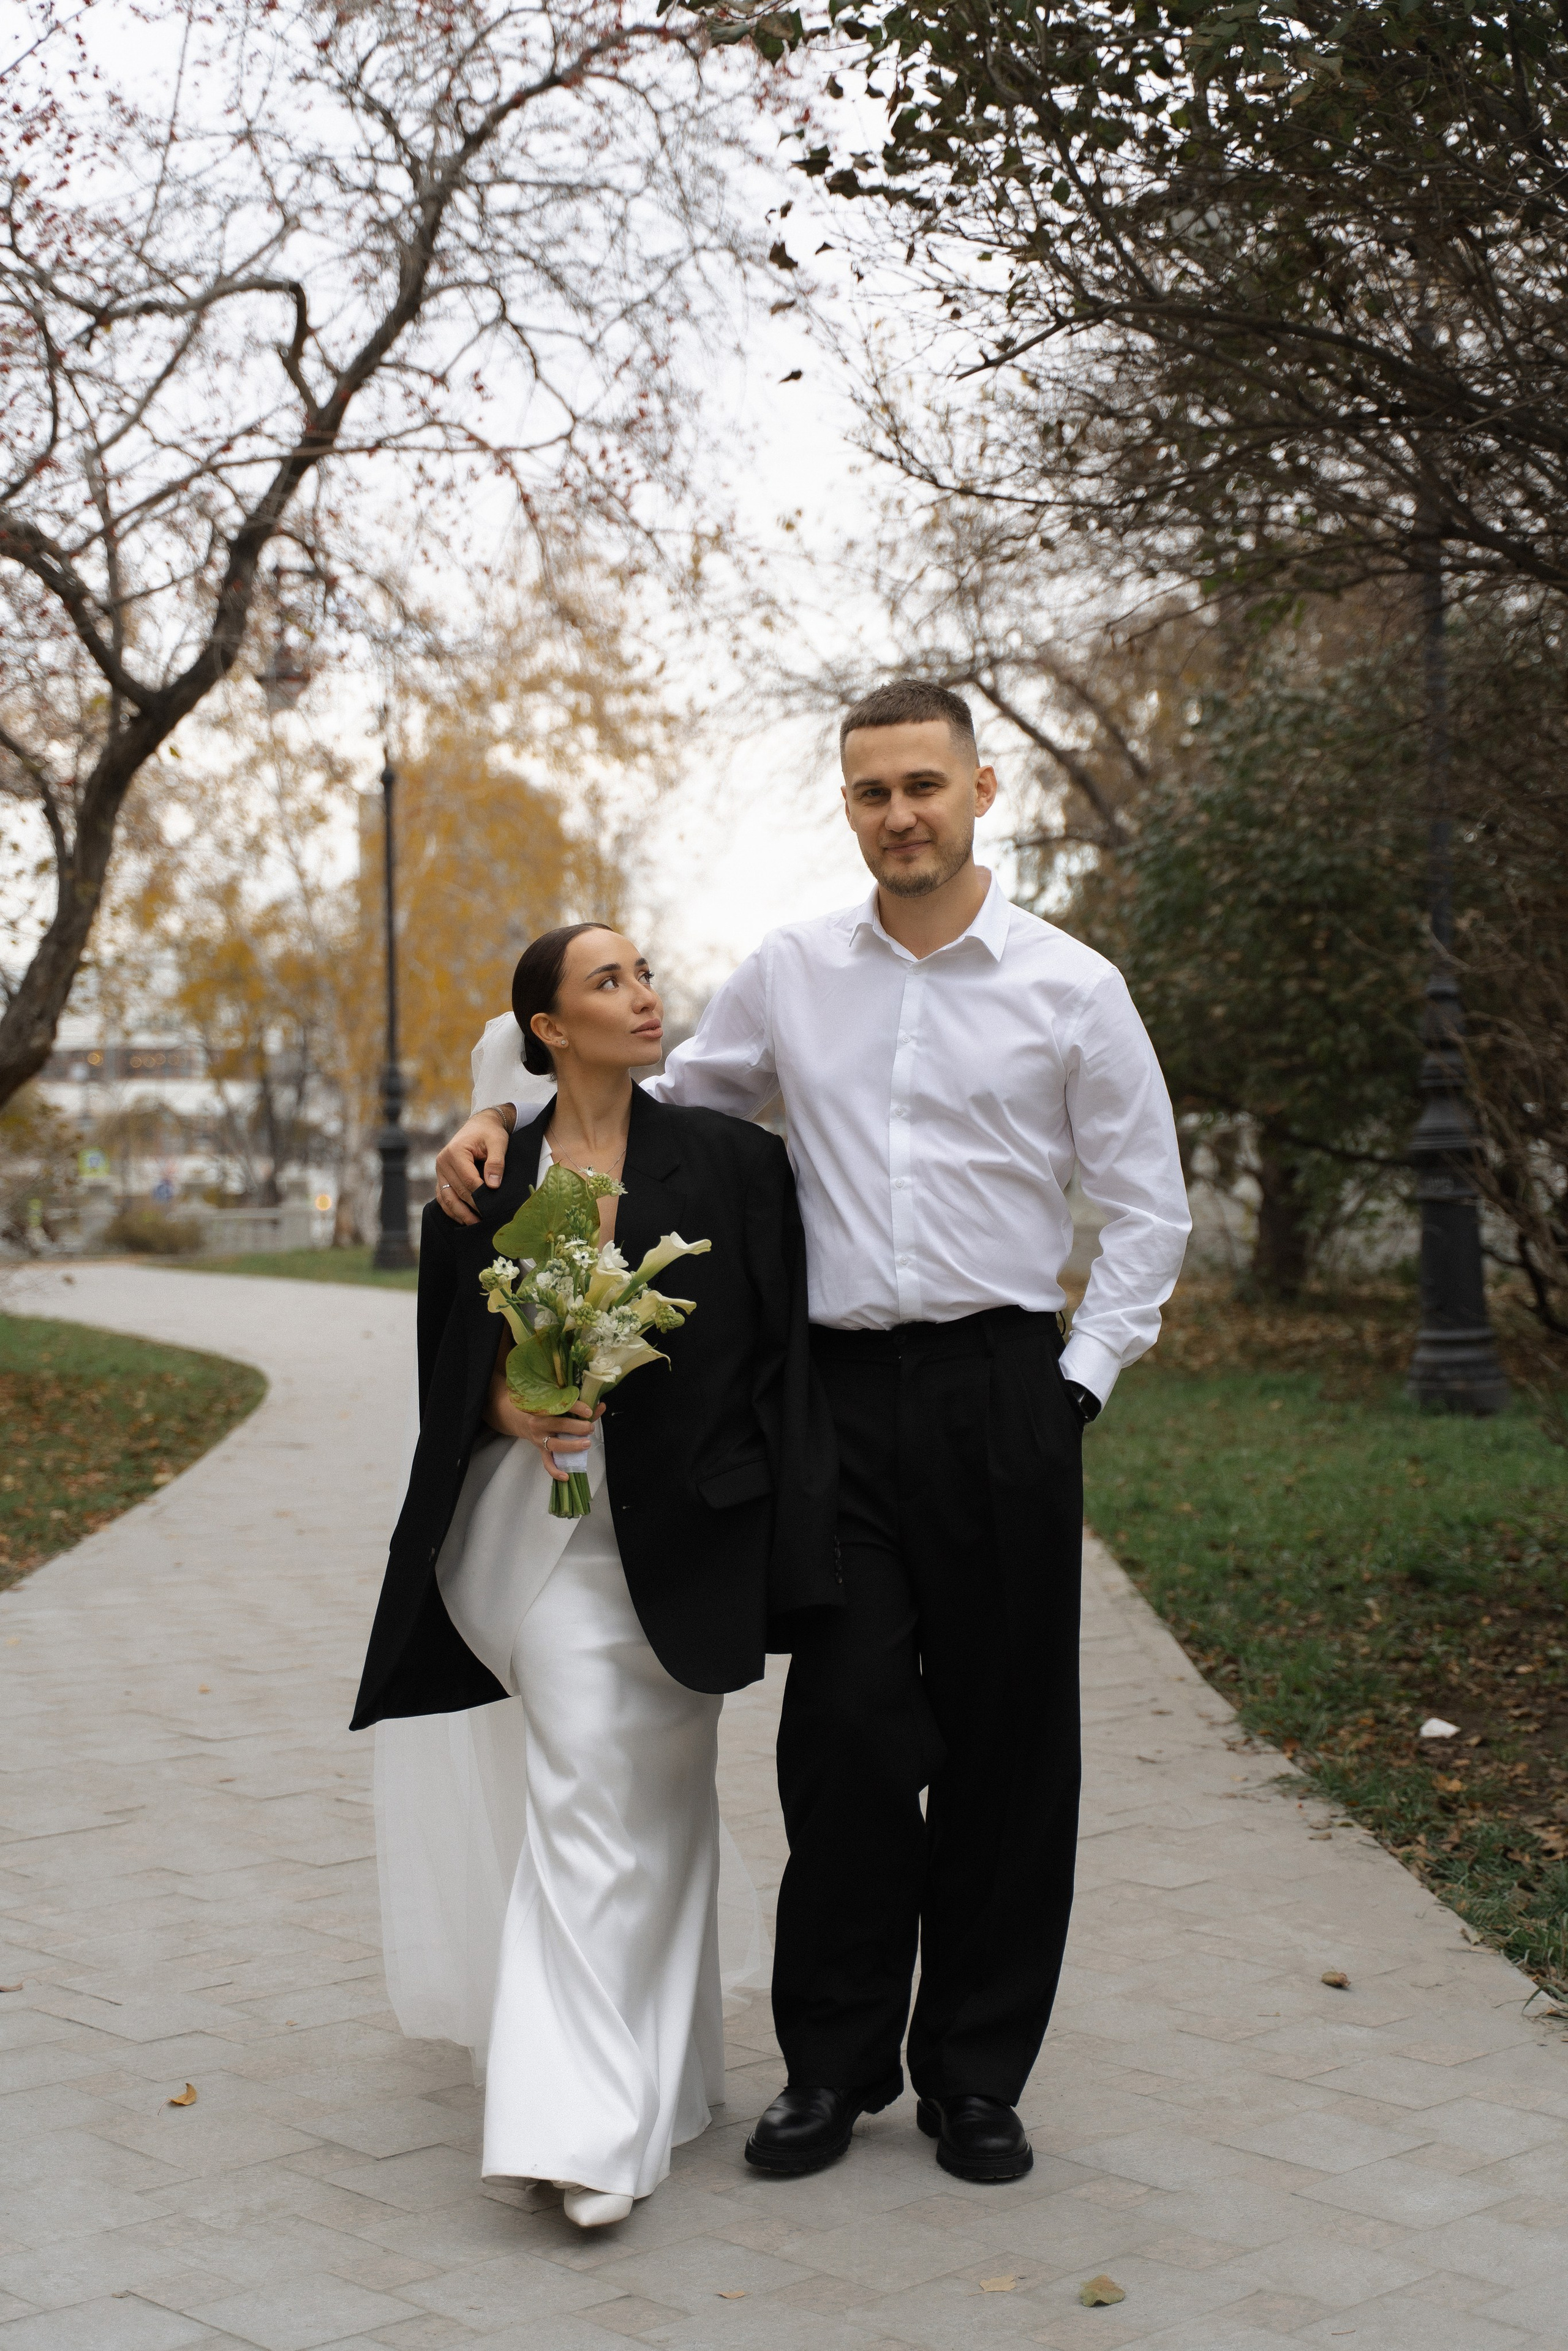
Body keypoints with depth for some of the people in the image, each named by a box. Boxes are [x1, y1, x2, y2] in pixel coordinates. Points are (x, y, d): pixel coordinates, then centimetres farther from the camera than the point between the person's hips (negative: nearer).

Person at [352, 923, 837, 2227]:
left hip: (669, 1534, -1)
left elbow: (782, 1362, -1)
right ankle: (604, 2096, 23)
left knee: (604, 1803, -1)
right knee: (593, 1788, 6)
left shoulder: (732, 1161, 0)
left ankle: (588, 2124, 7)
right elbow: (451, 1370, 11)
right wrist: (515, 1408, -11)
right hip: (531, 1523, 1)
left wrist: (781, 1564, -8)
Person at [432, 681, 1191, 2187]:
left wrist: (1076, 1387, -2)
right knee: (843, 1727, -3)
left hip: (1003, 1390, -1)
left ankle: (976, 2074, 17)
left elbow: (1147, 1210, 6)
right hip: (842, 1388, 1)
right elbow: (660, 1103, 23)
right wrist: (503, 1118, 8)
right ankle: (833, 2063, 13)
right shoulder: (788, 976, 10)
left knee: (1005, 1742, 3)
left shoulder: (1072, 988, 4)